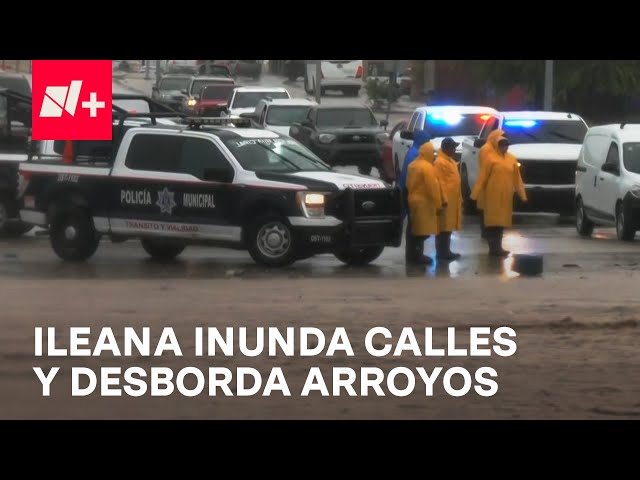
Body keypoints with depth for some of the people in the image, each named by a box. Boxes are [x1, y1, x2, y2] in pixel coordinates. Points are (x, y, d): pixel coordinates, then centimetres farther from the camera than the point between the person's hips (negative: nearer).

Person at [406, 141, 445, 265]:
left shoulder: (412, 165, 11)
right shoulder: (427, 167, -17)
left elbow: (409, 184, 15)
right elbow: (432, 187, -18)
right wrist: (438, 204, -14)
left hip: (413, 200, 9)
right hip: (424, 202, -9)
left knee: (417, 230, 14)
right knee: (424, 231, -5)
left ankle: (415, 255, 16)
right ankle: (418, 255, -5)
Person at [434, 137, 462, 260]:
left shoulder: (450, 161, 18)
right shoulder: (440, 162, -14)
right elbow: (439, 182, -19)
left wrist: (459, 199, 21)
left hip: (452, 200, 10)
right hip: (445, 200, -10)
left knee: (448, 227, 12)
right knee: (443, 227, -6)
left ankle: (446, 251, 17)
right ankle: (442, 252, -5)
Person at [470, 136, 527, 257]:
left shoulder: (512, 159, 9)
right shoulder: (491, 158, -6)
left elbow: (517, 178, 12)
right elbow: (482, 177, -7)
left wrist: (522, 194, 10)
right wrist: (475, 194, -9)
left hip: (506, 195, 5)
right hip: (493, 195, -5)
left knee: (502, 220, 9)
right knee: (493, 220, -5)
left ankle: (497, 247, 17)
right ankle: (494, 248, -3)